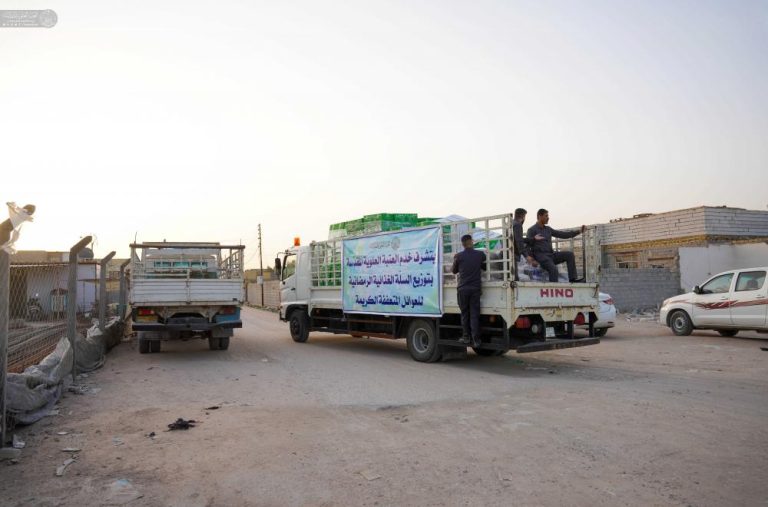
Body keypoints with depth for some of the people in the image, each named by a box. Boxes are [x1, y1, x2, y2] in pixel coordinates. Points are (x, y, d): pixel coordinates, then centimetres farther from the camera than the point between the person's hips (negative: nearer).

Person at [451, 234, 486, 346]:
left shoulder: (458, 256, -2)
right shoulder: (480, 254, 1)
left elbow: (454, 271, 12)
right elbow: (485, 268, 17)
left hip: (463, 288, 0)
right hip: (475, 288, 0)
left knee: (464, 313, 12)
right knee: (474, 314, 2)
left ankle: (466, 337, 15)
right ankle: (476, 340, 0)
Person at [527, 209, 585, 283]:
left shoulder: (548, 229, 19)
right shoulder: (532, 230, -1)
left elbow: (563, 235, 18)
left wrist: (579, 231, 11)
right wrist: (534, 239, -35)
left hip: (550, 254, 7)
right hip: (540, 255, -7)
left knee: (569, 255, -9)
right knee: (553, 268, -31)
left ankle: (572, 279, -15)